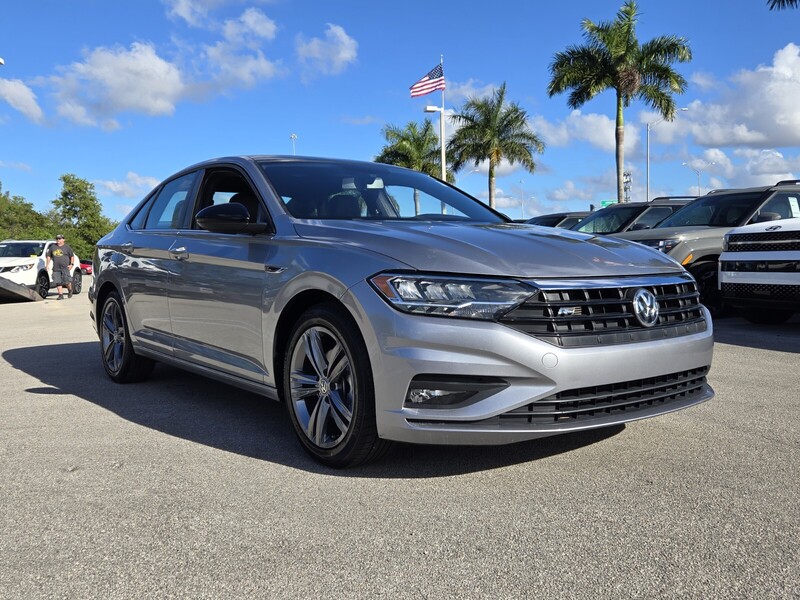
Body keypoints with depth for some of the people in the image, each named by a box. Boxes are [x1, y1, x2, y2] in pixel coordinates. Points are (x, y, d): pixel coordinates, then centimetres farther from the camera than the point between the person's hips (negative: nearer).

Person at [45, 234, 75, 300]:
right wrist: (47, 264, 11)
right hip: (56, 268, 3)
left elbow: (72, 256, 7)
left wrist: (71, 264, -4)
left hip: (65, 267, -3)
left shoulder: (67, 247, 6)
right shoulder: (52, 247, 14)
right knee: (58, 282, -1)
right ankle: (61, 295, 3)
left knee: (66, 281, -8)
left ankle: (70, 290, 20)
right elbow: (49, 256, 19)